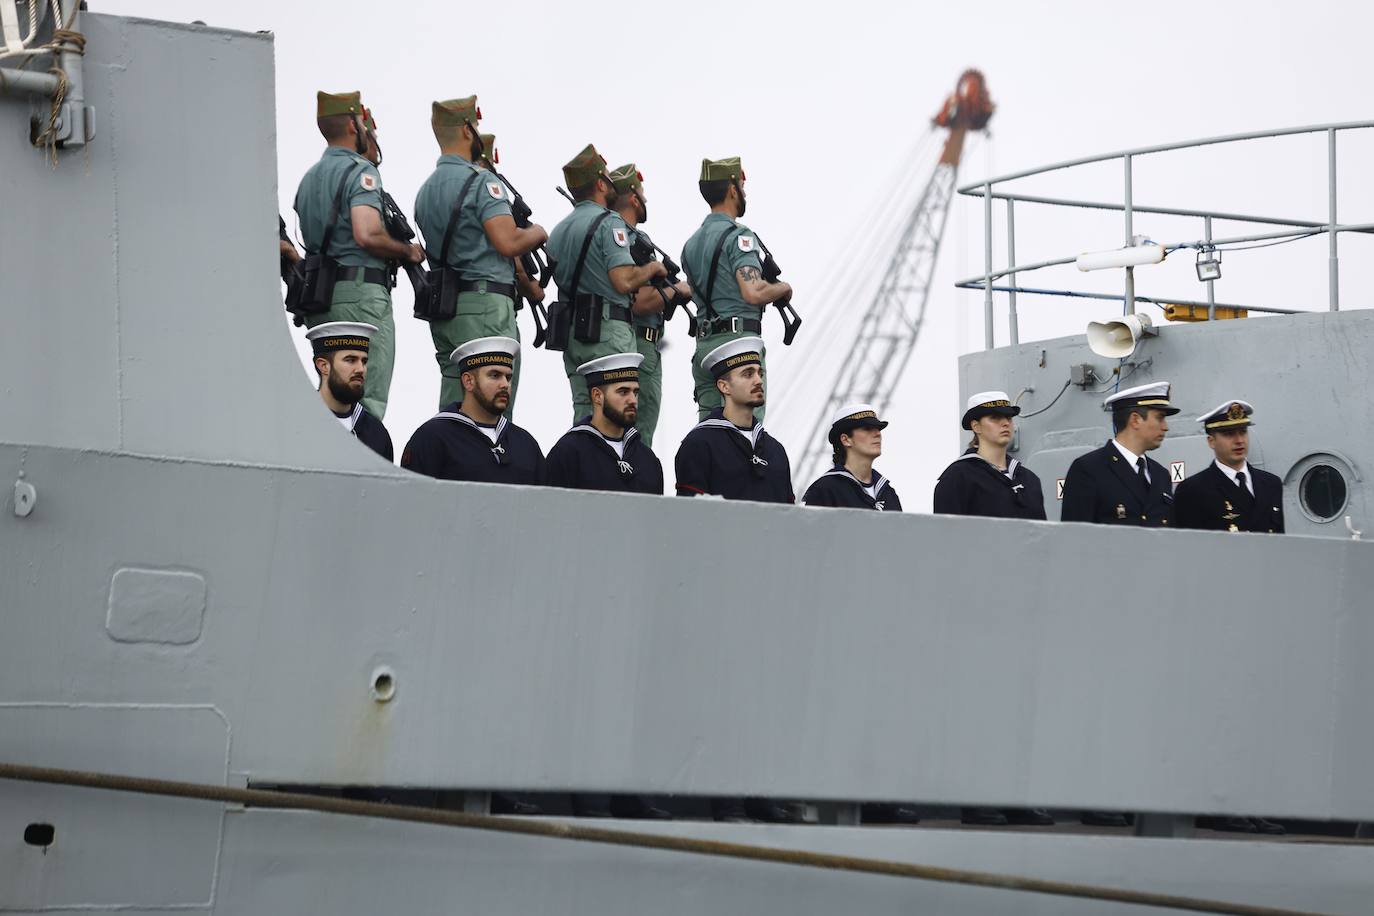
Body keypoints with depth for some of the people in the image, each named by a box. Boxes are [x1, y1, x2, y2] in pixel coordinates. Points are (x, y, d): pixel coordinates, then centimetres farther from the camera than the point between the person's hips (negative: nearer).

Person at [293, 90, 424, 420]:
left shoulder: (310, 177, 20)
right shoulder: (360, 171, -8)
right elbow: (367, 235, -21)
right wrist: (408, 251, -5)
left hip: (318, 296, 9)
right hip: (360, 291, -9)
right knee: (367, 405, -10)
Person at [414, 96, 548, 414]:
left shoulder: (426, 189, 18)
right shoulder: (481, 181, -9)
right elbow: (507, 242, -18)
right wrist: (538, 233, 3)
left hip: (442, 308, 8)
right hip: (485, 304, -8)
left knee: (452, 410, 7)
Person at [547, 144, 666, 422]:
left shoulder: (559, 230, 17)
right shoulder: (609, 223, -7)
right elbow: (624, 281, -17)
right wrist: (652, 268, 2)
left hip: (570, 332, 8)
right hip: (608, 331, -8)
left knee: (584, 412, 6)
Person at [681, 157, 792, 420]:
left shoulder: (691, 243, 18)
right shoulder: (738, 236, -8)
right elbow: (752, 292, -19)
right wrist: (783, 288, -1)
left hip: (703, 345, 8)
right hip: (739, 339, -8)